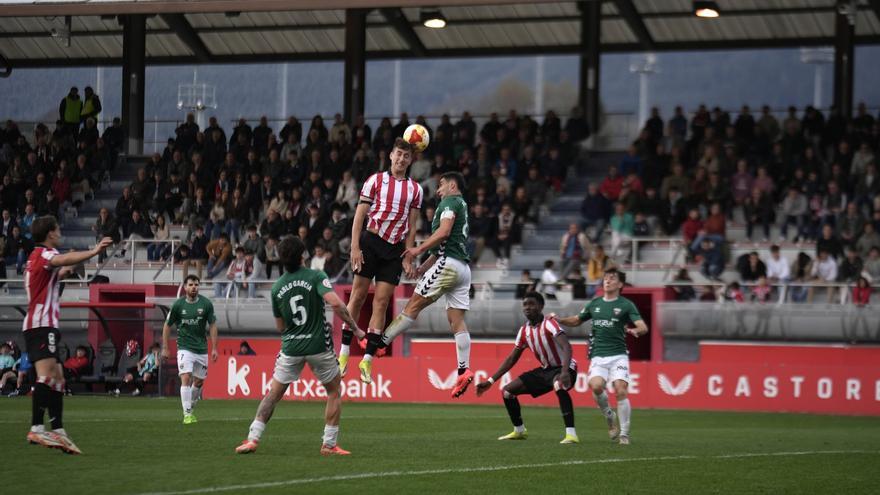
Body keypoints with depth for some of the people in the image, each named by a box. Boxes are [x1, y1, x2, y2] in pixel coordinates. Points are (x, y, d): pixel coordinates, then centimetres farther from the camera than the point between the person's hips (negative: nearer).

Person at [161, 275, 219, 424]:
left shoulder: (206, 304, -2)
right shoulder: (178, 305, -4)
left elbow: (213, 325, 3)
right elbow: (167, 326, 6)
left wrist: (214, 348, -2)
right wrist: (165, 348, 3)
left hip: (202, 349, 2)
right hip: (185, 348, -2)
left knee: (199, 381, 9)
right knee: (186, 378, -16)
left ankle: (191, 409, 30)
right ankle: (187, 414, -15)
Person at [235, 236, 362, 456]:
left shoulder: (277, 287, 4)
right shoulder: (316, 277, -9)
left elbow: (280, 326, 13)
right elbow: (335, 303, -24)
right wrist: (355, 328, -13)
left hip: (291, 347, 2)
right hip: (319, 346, -2)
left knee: (273, 394, 13)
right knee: (335, 392, 15)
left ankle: (253, 438, 3)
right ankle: (329, 444, 10)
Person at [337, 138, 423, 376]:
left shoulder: (415, 189, 10)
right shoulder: (376, 180, 2)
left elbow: (411, 227, 12)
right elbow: (360, 215, -1)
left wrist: (408, 258, 4)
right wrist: (355, 248, -11)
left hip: (395, 250, 2)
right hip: (371, 242, -2)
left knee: (381, 302, -2)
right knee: (358, 296, -4)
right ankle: (344, 353, 1)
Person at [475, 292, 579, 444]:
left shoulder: (549, 324, -20)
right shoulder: (524, 331, 1)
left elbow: (566, 347, -34)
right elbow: (511, 359, 11)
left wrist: (565, 372, -51)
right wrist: (490, 381, 6)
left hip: (563, 368, -8)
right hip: (545, 370, 8)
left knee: (559, 385, -43)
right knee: (507, 391, 4)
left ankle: (571, 434, -43)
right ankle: (519, 431, 24)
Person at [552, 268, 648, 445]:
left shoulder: (626, 305, 2)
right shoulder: (594, 304, 15)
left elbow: (643, 327, -7)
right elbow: (576, 320, 28)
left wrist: (635, 331, -31)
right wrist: (559, 320, 10)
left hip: (618, 355, -3)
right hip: (598, 356, 3)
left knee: (621, 390, -18)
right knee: (596, 386, -23)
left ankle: (624, 433, -5)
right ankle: (609, 417, 4)